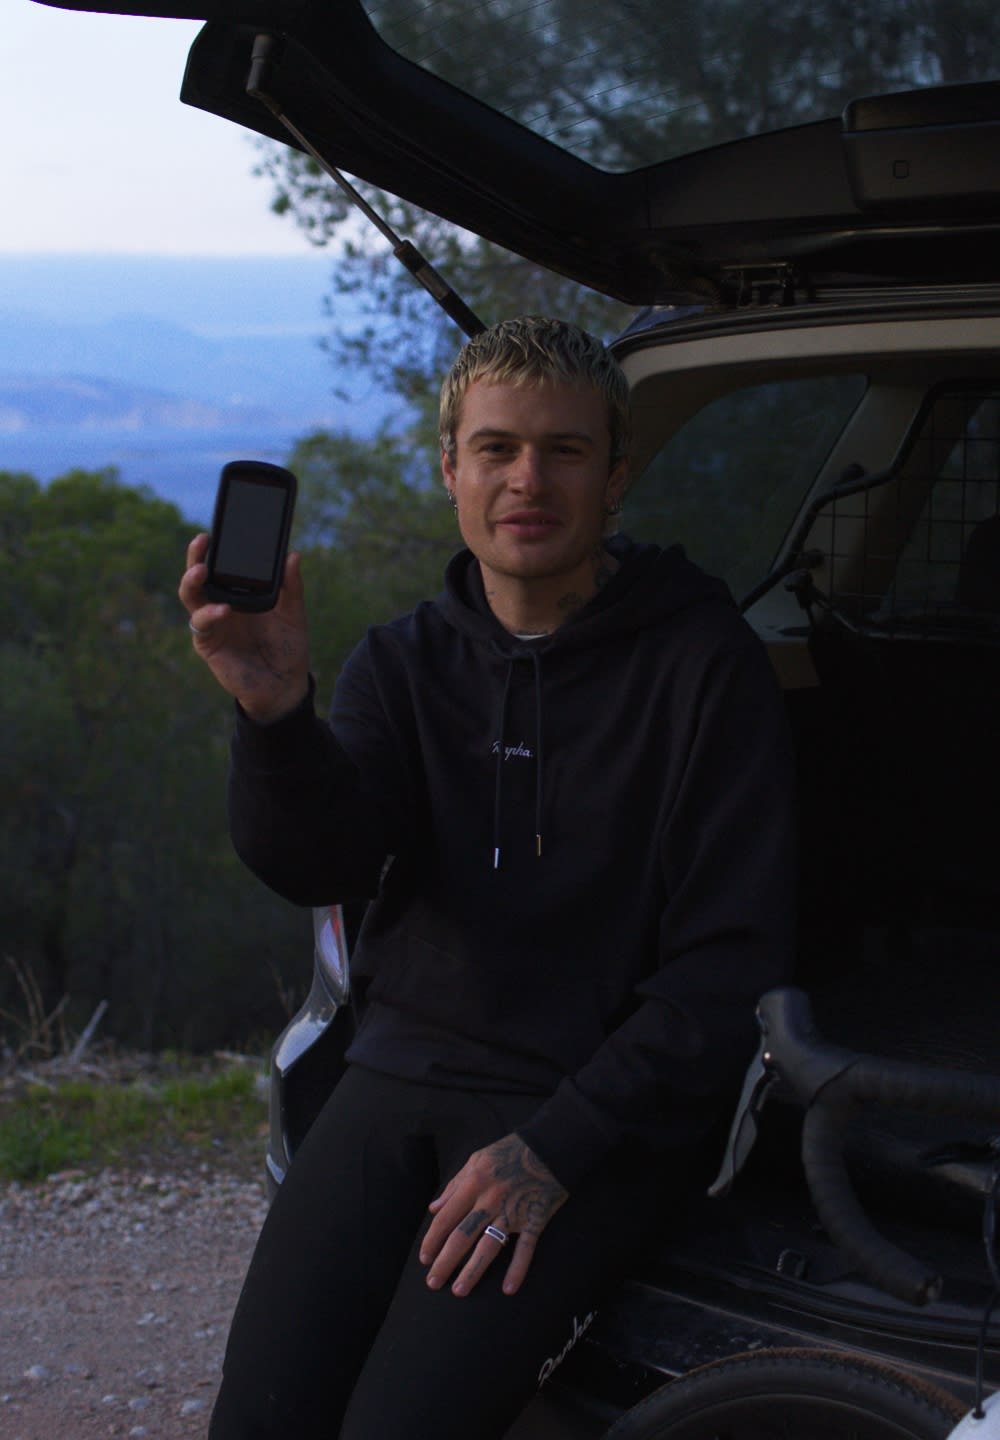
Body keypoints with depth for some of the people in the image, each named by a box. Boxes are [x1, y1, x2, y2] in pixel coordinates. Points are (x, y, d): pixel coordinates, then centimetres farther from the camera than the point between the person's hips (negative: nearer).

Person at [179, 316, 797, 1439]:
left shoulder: (702, 663, -5)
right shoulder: (406, 661, 9)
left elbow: (732, 957, -8)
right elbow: (316, 863, -8)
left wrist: (558, 1148, -16)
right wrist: (276, 713, -30)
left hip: (601, 1106, -4)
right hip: (404, 1072, 4)